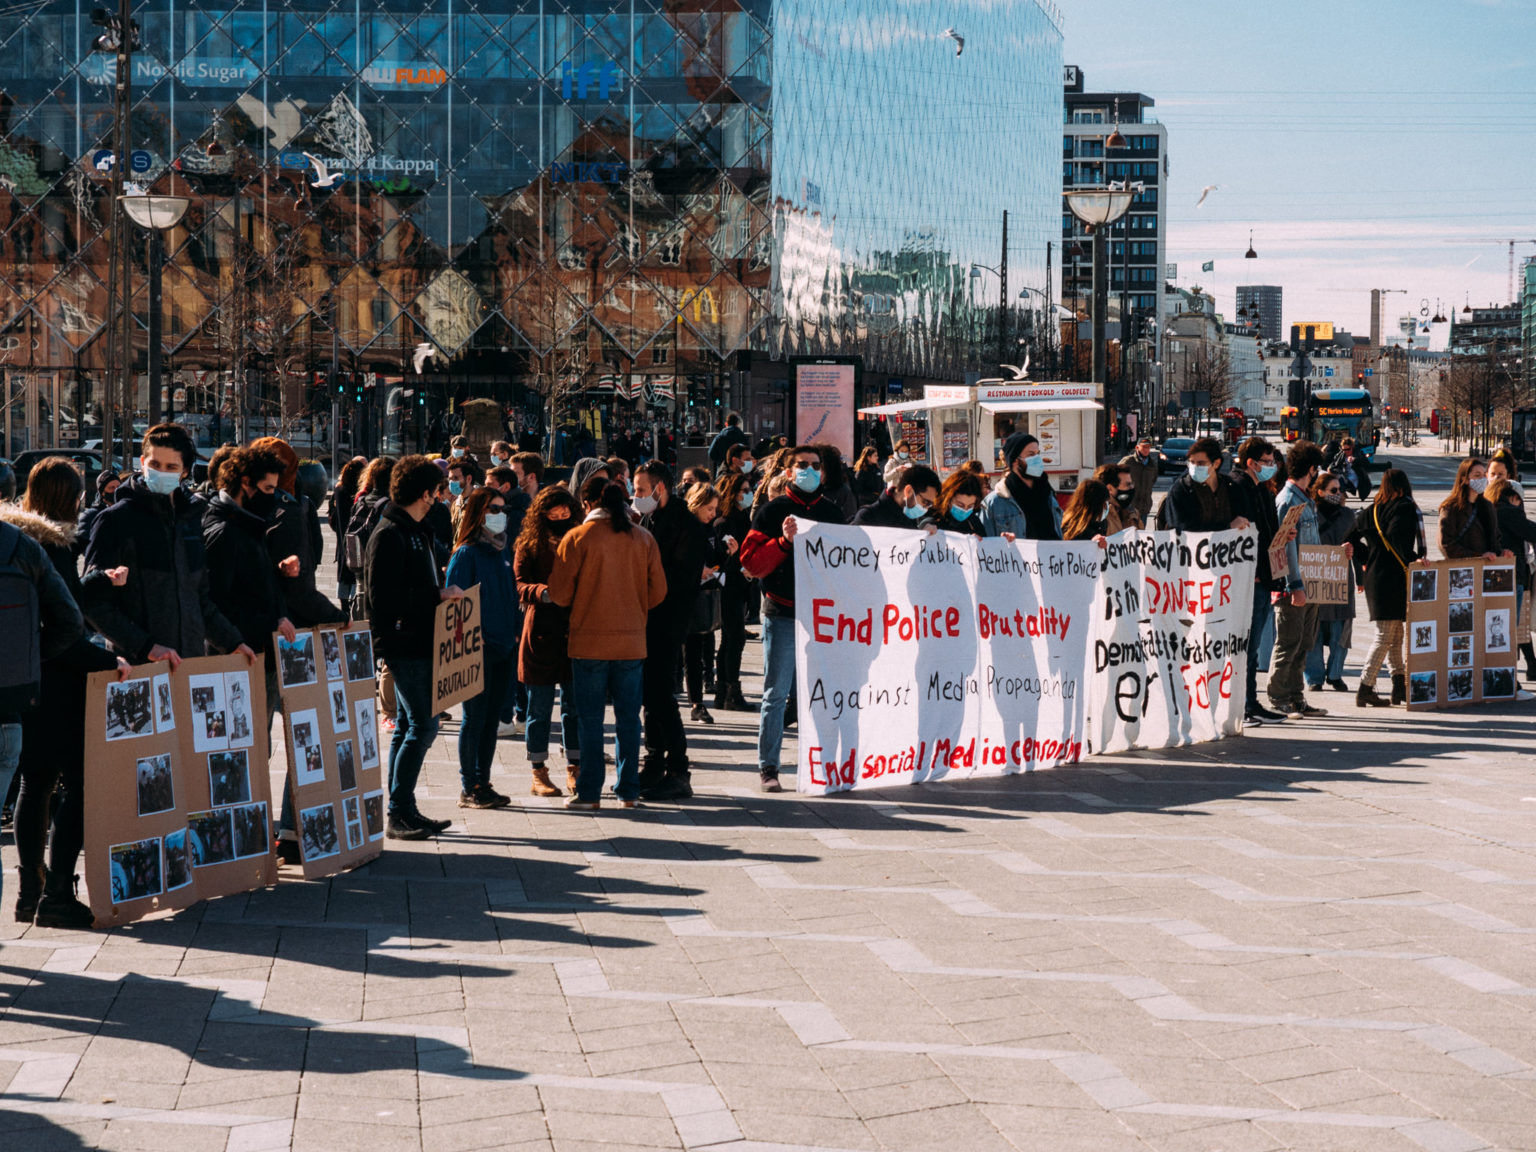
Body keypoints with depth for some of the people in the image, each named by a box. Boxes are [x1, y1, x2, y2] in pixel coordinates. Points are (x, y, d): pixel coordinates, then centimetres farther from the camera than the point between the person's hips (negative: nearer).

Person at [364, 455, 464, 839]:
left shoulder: (415, 531, 16)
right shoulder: (389, 534, -15)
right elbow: (383, 597, -21)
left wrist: (442, 591, 4)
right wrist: (437, 594, -19)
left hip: (418, 643, 10)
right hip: (404, 644, -10)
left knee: (408, 726, 13)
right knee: (423, 725, -11)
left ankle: (404, 812, 18)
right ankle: (398, 814, -7)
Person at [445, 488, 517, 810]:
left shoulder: (504, 552, 13)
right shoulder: (466, 553, -8)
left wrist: (515, 632, 9)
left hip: (503, 647, 7)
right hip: (478, 649, -7)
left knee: (492, 717, 10)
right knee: (475, 718, -2)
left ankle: (483, 783, 18)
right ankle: (468, 789, 4)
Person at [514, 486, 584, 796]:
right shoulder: (529, 544, 1)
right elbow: (520, 586, -6)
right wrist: (544, 592, -25)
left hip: (573, 630, 3)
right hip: (541, 633, -3)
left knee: (574, 706, 6)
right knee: (540, 708, 2)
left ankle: (574, 770, 14)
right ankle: (538, 775, 9)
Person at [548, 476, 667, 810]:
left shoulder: (577, 538, -8)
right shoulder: (644, 538, 2)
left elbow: (560, 594, -5)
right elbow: (658, 591, 6)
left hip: (590, 641, -3)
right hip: (632, 641, 3)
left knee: (590, 721, 3)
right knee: (628, 719, 10)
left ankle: (589, 793, 6)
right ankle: (629, 791, 14)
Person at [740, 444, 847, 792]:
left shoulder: (833, 512, 13)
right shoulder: (773, 511, 2)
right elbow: (751, 564, -5)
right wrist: (784, 541, -18)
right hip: (782, 615, -3)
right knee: (776, 693, -1)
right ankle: (767, 767, 5)